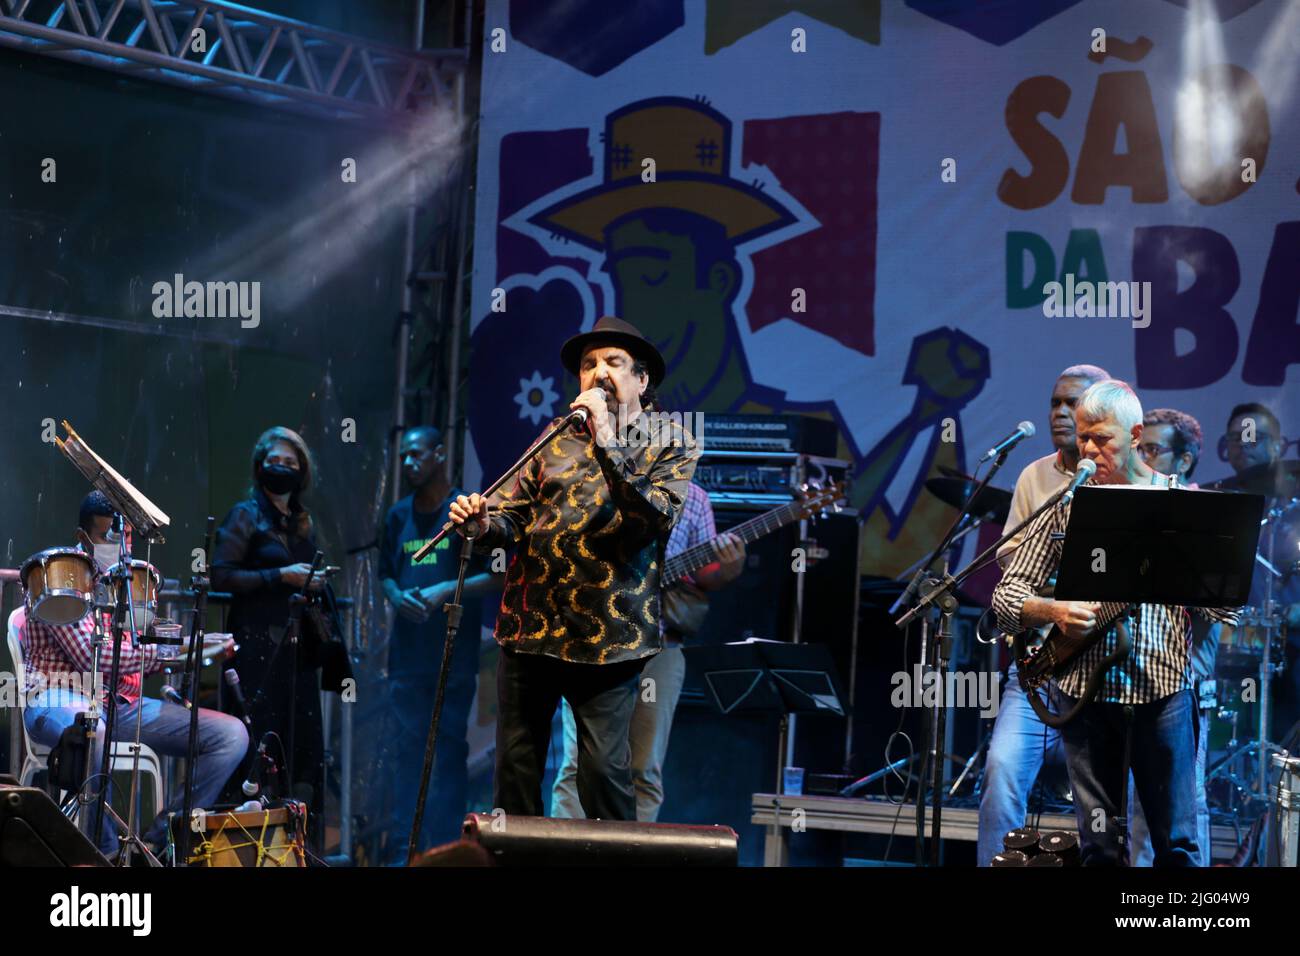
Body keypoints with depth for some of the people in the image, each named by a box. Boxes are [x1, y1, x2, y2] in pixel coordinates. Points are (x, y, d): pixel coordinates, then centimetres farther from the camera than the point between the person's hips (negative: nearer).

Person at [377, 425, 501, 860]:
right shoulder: (399, 515, 11)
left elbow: (499, 575, -4)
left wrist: (449, 589, -16)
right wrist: (397, 596, -4)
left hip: (455, 655, -4)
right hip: (407, 653, 4)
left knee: (450, 747, -1)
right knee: (405, 747, 2)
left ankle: (446, 847, 3)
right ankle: (403, 848, 5)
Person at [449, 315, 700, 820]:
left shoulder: (670, 443, 1)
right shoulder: (558, 439, 13)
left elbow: (654, 518, -15)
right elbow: (514, 513, 10)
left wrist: (606, 441, -20)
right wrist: (483, 523, -14)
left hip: (606, 637, -4)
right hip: (529, 624, 4)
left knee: (604, 769, -10)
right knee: (516, 767, 7)